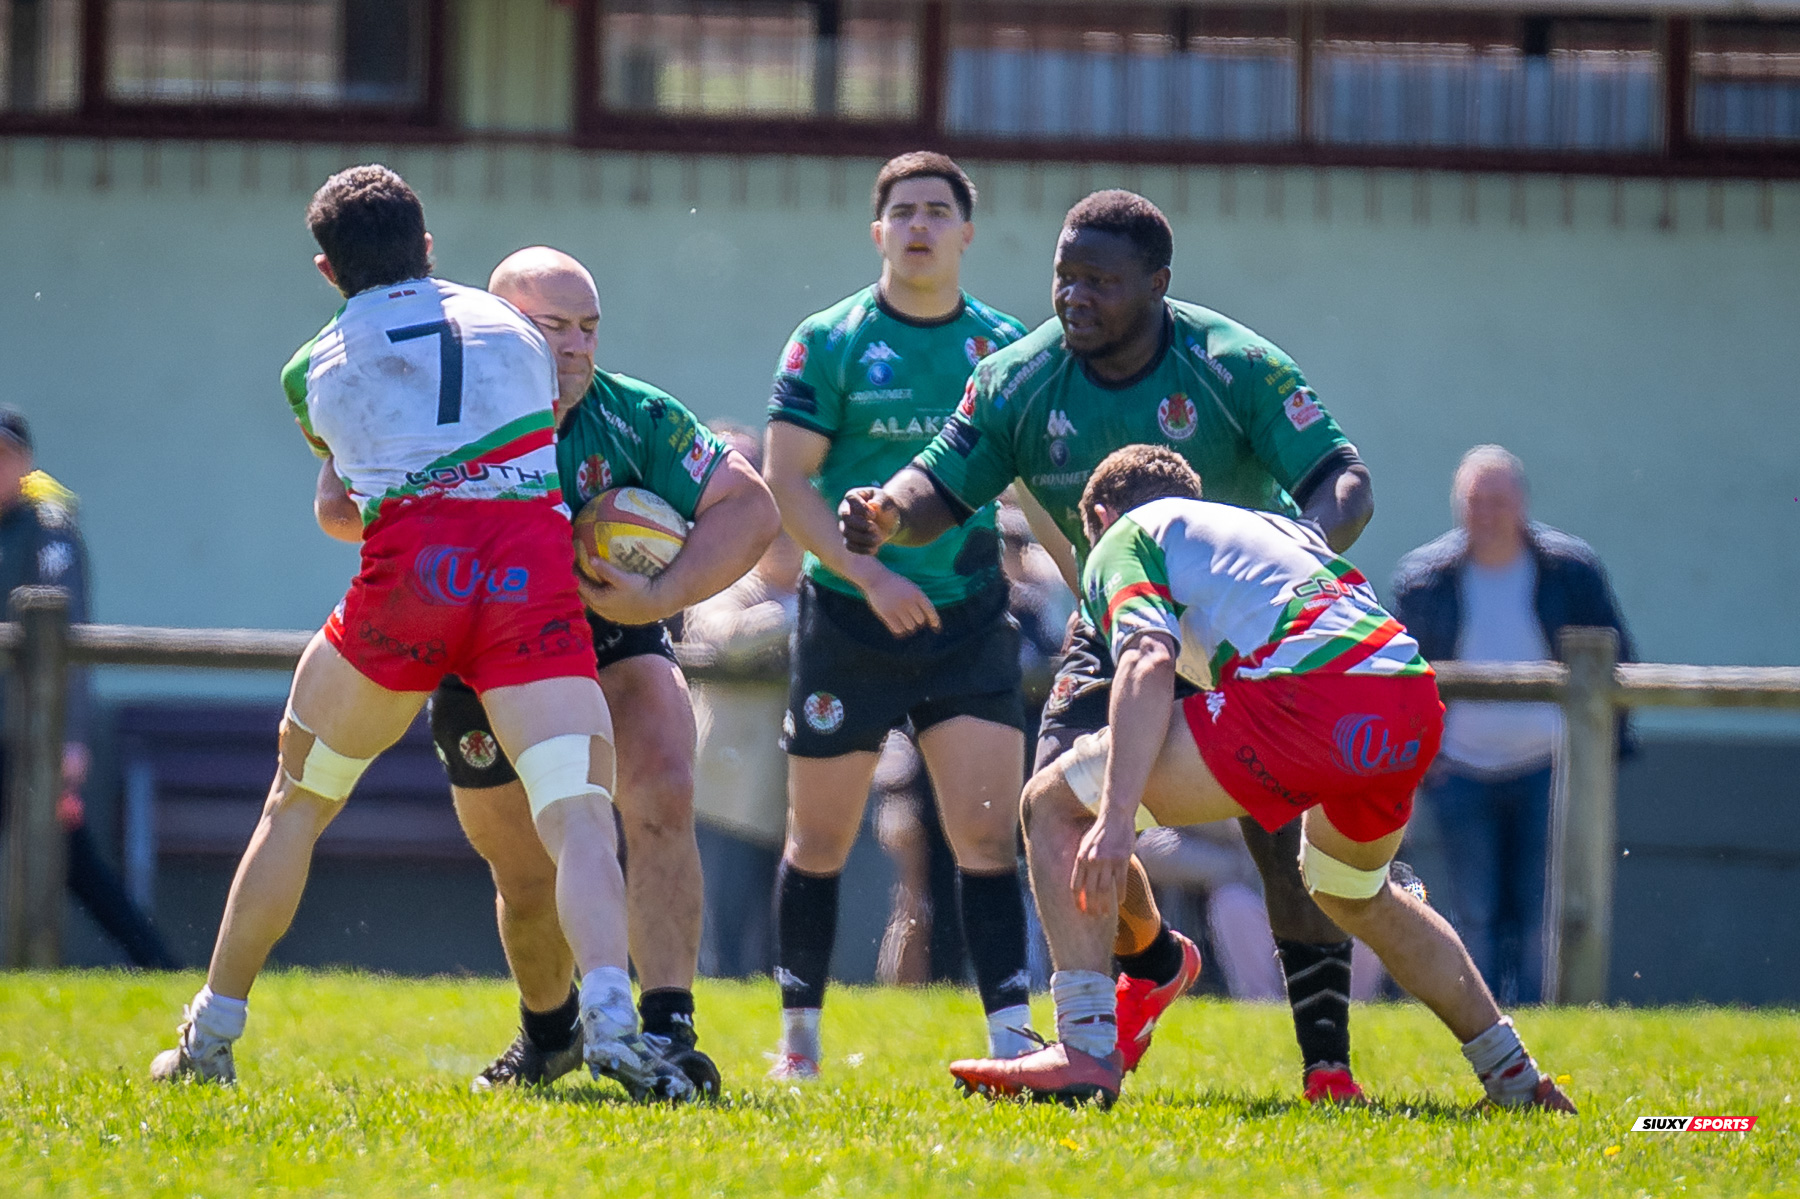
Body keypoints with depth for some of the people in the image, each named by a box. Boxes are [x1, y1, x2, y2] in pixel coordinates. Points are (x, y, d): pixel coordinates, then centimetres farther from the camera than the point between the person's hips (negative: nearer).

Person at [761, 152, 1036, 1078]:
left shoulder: (1004, 345, 6)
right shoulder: (827, 342, -2)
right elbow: (786, 480, -6)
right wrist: (868, 574, -17)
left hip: (968, 618, 1)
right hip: (846, 618, -1)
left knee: (989, 833, -7)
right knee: (820, 841, 6)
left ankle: (1010, 1036, -6)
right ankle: (798, 1033, 19)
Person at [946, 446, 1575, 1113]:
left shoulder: (1125, 539, 16)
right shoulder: (1279, 526, 38)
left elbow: (1149, 660, -4)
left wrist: (1116, 816, -14)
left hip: (1308, 694, -7)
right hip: (1417, 709, 7)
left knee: (1054, 803, 5)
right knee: (1348, 889, 38)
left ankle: (1085, 1050, -7)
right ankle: (1514, 1077, 37)